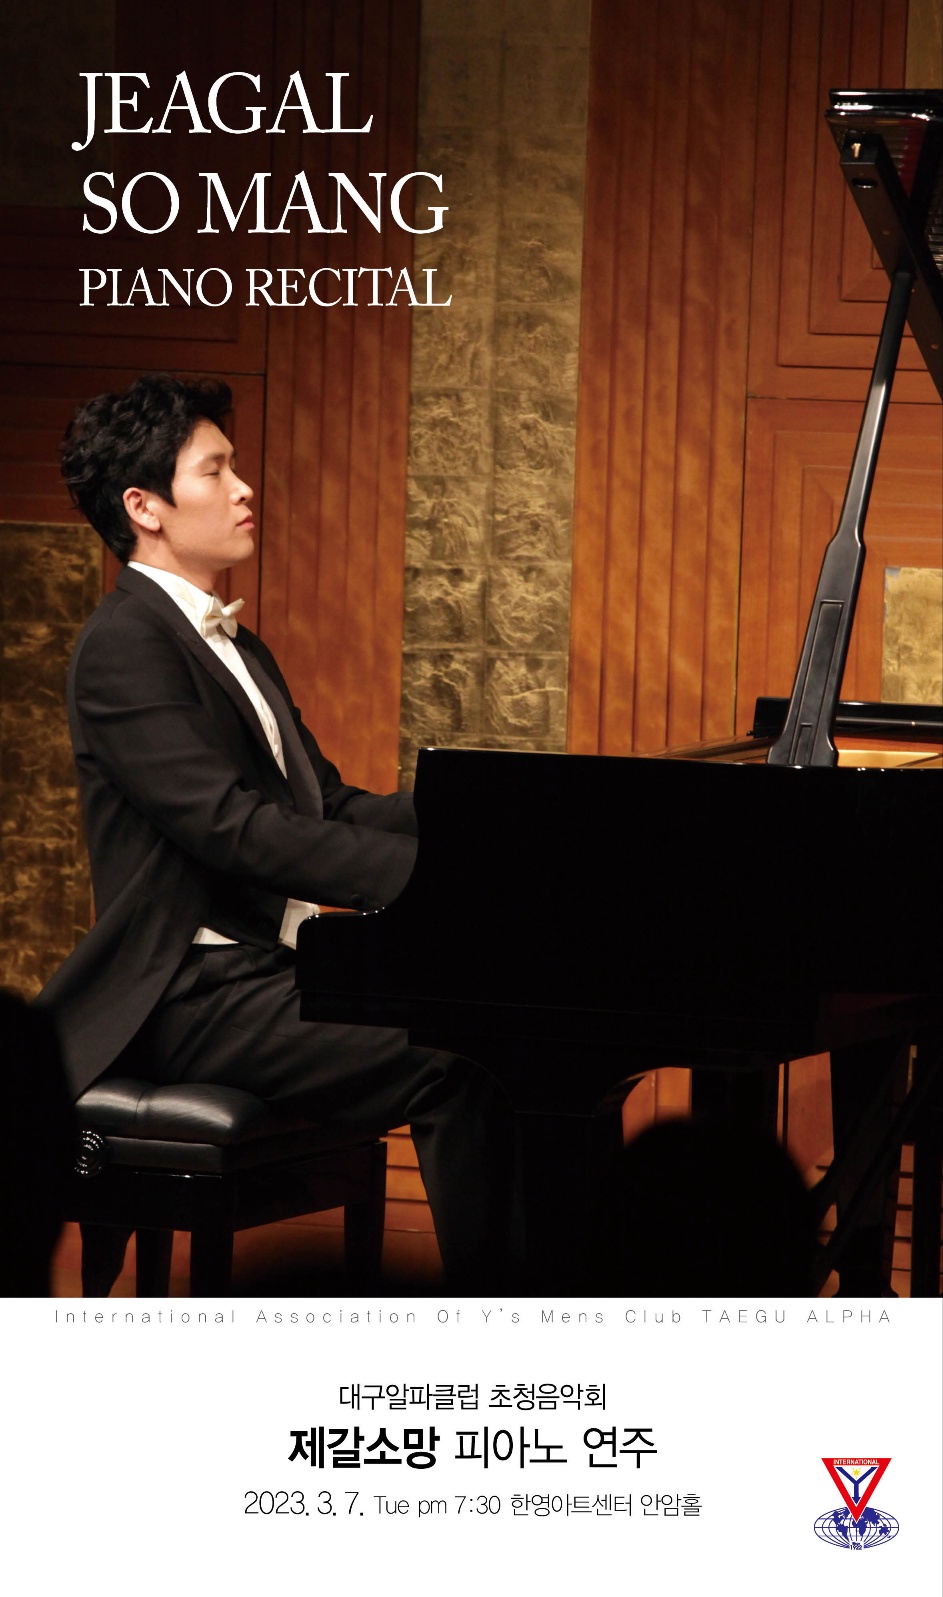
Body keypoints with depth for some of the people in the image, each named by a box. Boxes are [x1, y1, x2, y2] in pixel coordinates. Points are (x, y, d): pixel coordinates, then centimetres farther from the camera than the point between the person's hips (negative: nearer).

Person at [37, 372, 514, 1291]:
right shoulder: (126, 647, -12)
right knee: (453, 1064, -25)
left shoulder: (234, 649, 21)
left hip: (278, 966, 10)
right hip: (195, 994, -10)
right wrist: (430, 872, -27)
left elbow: (332, 806, 18)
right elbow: (235, 829, -22)